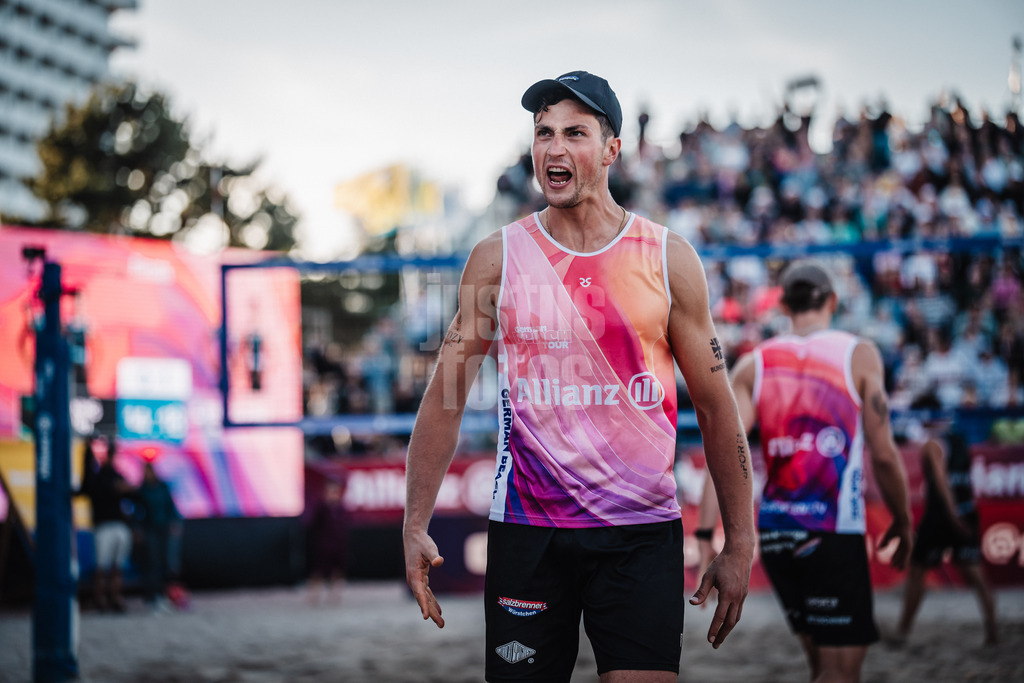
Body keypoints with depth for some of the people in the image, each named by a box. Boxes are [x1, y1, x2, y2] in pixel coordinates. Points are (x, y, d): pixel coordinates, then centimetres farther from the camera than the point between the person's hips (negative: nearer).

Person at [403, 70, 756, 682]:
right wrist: (416, 527, -3)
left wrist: (739, 544, 4)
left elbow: (716, 405, 6)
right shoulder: (497, 258, 3)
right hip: (526, 532, 0)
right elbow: (446, 397, 5)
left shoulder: (669, 258, 2)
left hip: (643, 531, 0)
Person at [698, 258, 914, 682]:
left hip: (773, 533, 5)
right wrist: (902, 521, 12)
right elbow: (883, 453, -2)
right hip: (834, 535, -5)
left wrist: (705, 535, -5)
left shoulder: (753, 365, 8)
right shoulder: (859, 355, 0)